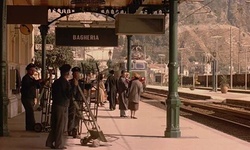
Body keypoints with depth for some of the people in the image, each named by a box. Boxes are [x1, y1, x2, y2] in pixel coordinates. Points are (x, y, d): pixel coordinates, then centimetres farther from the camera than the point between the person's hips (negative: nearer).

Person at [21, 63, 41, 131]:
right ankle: (32, 126, -15)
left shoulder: (32, 78, 17)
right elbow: (27, 85, -30)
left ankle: (29, 127, 13)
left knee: (29, 112, 10)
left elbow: (37, 86, 20)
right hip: (26, 98, -9)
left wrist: (38, 83, 0)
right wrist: (37, 82, -39)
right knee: (31, 111, -14)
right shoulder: (25, 78, -11)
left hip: (31, 98, 9)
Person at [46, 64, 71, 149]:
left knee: (54, 125, 14)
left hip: (55, 105, 7)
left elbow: (53, 94, 15)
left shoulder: (56, 82, 11)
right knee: (60, 126, 0)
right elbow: (70, 95, -13)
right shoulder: (65, 82, -12)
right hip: (62, 106, -7)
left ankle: (49, 142, 15)